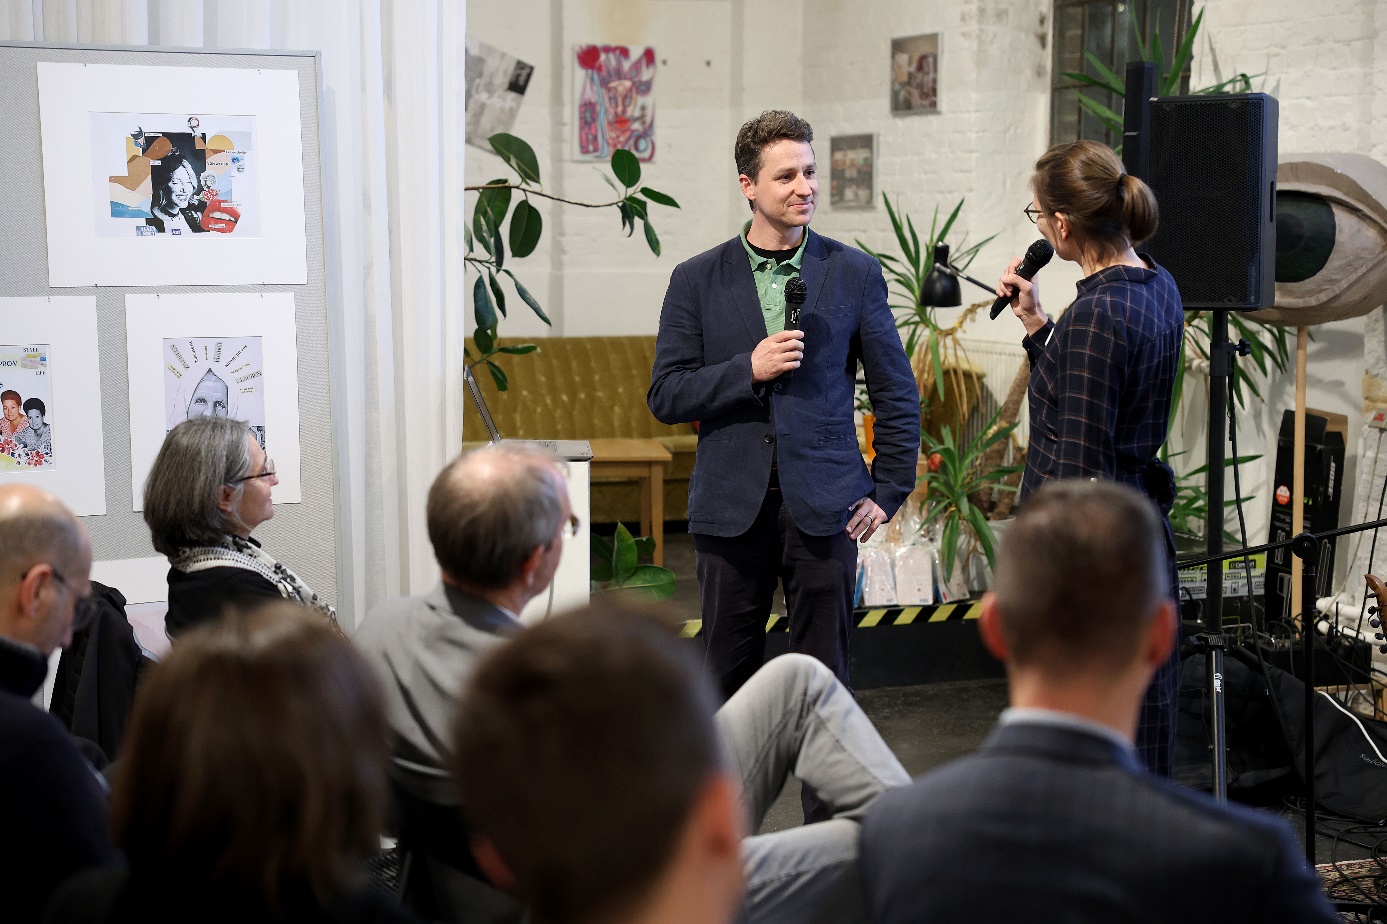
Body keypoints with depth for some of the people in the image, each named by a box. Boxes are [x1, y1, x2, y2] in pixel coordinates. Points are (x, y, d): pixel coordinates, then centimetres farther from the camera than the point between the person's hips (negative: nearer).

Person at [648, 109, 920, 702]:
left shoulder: (856, 275, 4)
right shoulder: (697, 281, 4)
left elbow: (898, 393, 9)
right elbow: (665, 396, 0)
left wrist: (888, 492, 3)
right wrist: (749, 369, -13)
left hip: (823, 507, 0)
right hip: (731, 507, 1)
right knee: (727, 675, 8)